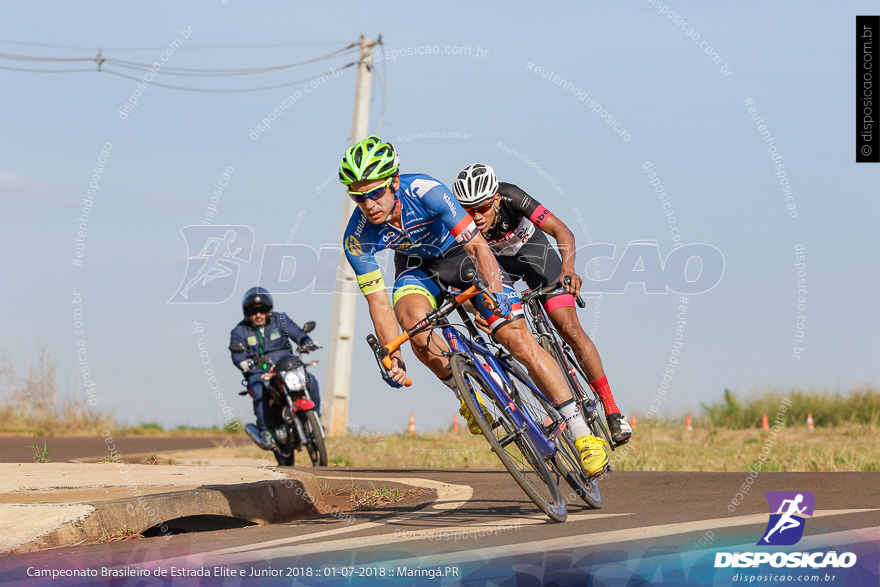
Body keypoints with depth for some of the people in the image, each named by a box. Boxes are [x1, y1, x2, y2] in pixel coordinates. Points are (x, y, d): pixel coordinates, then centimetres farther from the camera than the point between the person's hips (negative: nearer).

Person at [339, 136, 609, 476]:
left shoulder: (425, 192, -35)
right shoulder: (357, 239, -26)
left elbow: (478, 245, -35)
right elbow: (378, 302, -20)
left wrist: (495, 293, -50)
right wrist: (392, 359, -31)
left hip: (460, 252, -2)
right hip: (417, 266, 2)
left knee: (517, 338, -15)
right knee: (413, 317, -33)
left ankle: (583, 433, -12)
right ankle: (465, 395, -7)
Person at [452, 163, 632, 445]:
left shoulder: (510, 197, -36)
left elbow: (562, 231, -39)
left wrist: (568, 269, -57)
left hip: (532, 250, -2)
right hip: (495, 261, 2)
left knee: (569, 328, -12)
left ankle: (612, 411, -7)